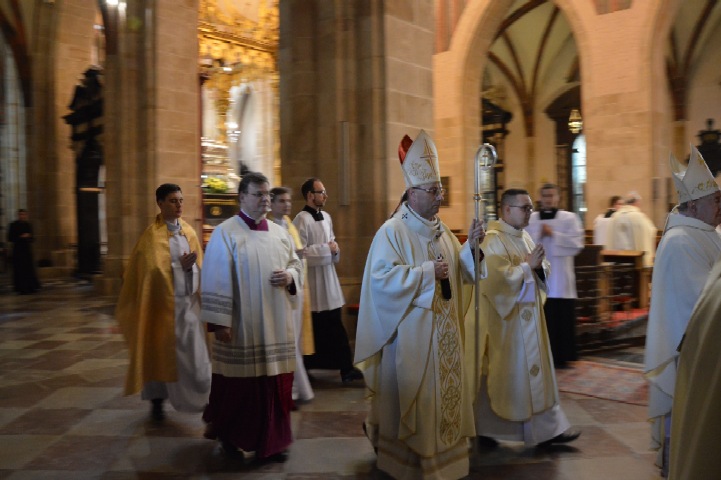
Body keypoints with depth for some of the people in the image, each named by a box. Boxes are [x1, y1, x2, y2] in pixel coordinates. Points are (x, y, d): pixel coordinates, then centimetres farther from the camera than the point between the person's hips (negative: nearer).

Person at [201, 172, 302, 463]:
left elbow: (296, 263, 17)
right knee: (240, 384, 6)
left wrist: (289, 276, -7)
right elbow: (216, 281, -10)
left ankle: (271, 442, 21)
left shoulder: (279, 232, 10)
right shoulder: (225, 233, -7)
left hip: (275, 325, 5)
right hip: (241, 326, -5)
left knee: (275, 384, 7)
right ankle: (229, 436, 30)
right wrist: (219, 322, -15)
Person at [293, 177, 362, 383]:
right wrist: (326, 249, -16)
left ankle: (345, 367, 17)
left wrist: (335, 248, 0)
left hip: (328, 278, 7)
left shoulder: (326, 217, 11)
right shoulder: (302, 219, -14)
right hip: (311, 280, -7)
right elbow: (300, 252, -20)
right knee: (314, 327, 4)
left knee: (333, 325, 9)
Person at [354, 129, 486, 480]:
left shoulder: (441, 230, 10)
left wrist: (470, 246, -5)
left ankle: (441, 452, 33)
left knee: (444, 392, 15)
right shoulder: (392, 231, -13)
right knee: (412, 396, 4)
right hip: (411, 334, -7)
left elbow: (460, 272, 13)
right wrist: (427, 272, -23)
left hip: (443, 331, 7)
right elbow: (382, 277, -23)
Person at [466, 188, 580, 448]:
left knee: (536, 370, 10)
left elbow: (543, 271, 14)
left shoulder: (525, 237, 11)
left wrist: (539, 265, -8)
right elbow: (498, 278, -26)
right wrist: (527, 266, -17)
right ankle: (484, 428, 20)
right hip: (504, 320, -9)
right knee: (499, 375, 3)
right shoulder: (494, 241, -15)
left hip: (529, 318, 9)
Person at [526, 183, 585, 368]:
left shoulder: (570, 218, 3)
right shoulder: (530, 219, 8)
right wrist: (538, 236, -14)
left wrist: (553, 234, -11)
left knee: (562, 319, 2)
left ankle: (561, 356, 14)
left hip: (560, 278, -1)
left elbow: (576, 244, -8)